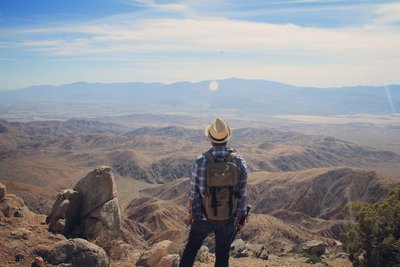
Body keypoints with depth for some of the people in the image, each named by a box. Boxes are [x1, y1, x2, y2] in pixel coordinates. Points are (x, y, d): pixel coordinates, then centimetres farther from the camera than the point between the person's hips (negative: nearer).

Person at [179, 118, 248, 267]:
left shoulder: (200, 161, -18)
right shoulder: (239, 161, -14)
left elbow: (194, 192, -9)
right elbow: (242, 194, -7)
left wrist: (191, 213, 9)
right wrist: (241, 217, 7)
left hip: (204, 217, -1)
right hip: (228, 219, 1)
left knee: (191, 249, 22)